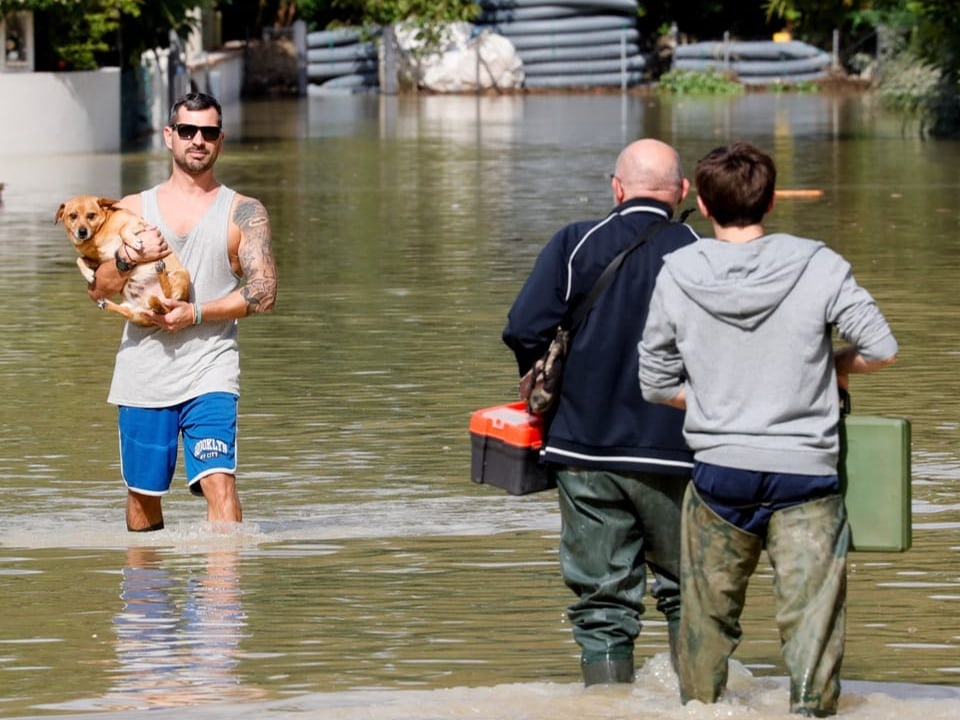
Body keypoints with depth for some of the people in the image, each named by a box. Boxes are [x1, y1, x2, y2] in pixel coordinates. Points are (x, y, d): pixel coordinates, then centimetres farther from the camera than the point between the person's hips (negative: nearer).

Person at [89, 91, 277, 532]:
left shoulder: (244, 214, 5)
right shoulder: (133, 210, 11)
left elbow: (263, 294, -4)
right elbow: (99, 290, 7)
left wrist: (197, 313, -14)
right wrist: (128, 259, -14)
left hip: (210, 374, -2)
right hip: (143, 375, 3)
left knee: (218, 480, -18)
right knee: (143, 492, 8)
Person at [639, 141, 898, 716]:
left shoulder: (678, 275, -1)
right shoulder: (818, 267, -7)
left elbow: (657, 384, 5)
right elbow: (881, 349, -6)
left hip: (719, 470, 2)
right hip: (805, 474, -2)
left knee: (708, 615, 17)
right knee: (812, 616, -3)